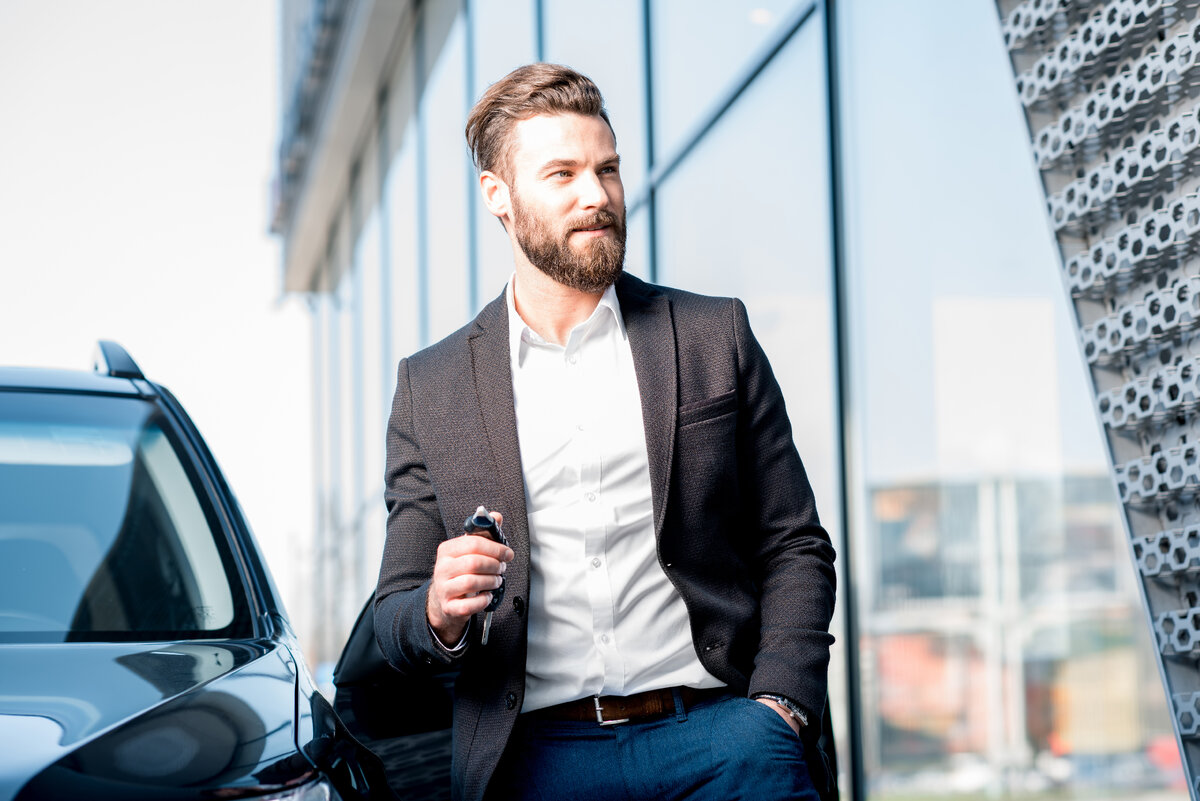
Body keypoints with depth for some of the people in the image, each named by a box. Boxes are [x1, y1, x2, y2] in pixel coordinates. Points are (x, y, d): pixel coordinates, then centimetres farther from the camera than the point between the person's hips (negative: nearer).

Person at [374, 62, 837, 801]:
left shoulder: (714, 338, 11)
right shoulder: (431, 388, 11)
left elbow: (794, 547, 10)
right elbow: (395, 616, 13)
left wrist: (779, 707, -4)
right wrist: (441, 614, -10)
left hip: (712, 731, -1)